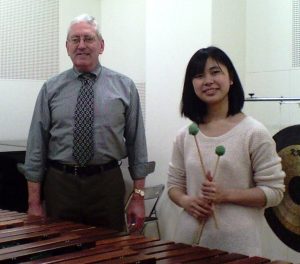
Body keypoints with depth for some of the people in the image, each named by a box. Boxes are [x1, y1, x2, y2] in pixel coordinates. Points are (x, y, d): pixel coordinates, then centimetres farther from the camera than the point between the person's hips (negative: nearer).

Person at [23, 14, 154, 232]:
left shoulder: (124, 87, 2)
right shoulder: (51, 89, 3)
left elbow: (136, 142, 2)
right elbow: (36, 146, 2)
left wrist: (139, 196, -2)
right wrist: (34, 202, -1)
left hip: (107, 184, 0)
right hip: (60, 183, 1)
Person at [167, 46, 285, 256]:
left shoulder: (254, 133, -7)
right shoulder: (185, 136, 5)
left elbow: (274, 191, -7)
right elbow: (174, 184, 12)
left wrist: (226, 195, -18)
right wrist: (185, 201, -9)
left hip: (236, 243, -4)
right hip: (189, 239, 4)